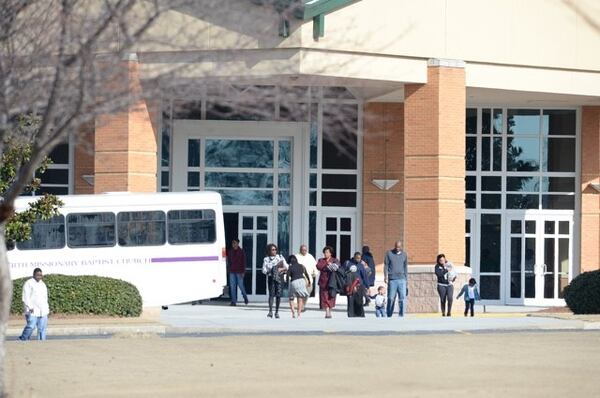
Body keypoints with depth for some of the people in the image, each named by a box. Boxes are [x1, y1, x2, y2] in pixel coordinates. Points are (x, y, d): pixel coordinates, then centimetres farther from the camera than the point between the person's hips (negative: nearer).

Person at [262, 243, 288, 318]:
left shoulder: (280, 257, 13)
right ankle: (270, 311, -19)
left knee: (278, 295, -4)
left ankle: (277, 312, 6)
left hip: (279, 278, 1)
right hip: (271, 278, -1)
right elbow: (264, 270, -1)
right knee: (271, 294, -14)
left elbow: (286, 267, 8)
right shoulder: (266, 259, 6)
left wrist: (281, 269, -10)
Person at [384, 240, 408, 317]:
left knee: (402, 298, -6)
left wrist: (406, 278, 13)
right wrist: (385, 276, -5)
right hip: (392, 279, -1)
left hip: (401, 279, 1)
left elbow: (405, 267, 16)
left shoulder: (404, 254, 11)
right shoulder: (389, 253, 4)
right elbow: (386, 265, 4)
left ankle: (401, 315, -2)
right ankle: (389, 315, 10)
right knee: (391, 298, 1)